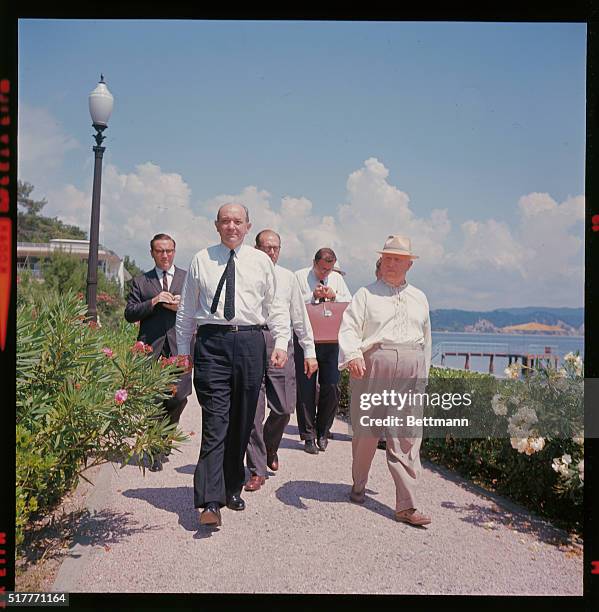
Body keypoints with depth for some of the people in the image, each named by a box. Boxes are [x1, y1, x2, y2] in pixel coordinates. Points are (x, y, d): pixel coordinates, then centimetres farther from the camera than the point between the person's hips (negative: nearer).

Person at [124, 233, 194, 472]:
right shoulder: (140, 281, 13)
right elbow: (129, 314, 5)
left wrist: (181, 306, -8)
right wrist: (154, 302, -9)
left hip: (180, 346, 0)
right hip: (151, 347, 0)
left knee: (179, 395, -9)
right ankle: (157, 453, 14)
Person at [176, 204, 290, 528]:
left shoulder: (261, 261, 11)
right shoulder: (201, 260, 9)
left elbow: (275, 306, 12)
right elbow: (187, 309, 13)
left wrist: (281, 344, 1)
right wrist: (183, 349, 10)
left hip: (250, 341, 2)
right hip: (212, 342, -2)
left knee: (242, 422, 9)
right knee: (215, 422, -9)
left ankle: (232, 488, 25)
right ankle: (211, 501, -11)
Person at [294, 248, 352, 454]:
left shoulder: (337, 278, 13)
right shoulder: (299, 277, 2)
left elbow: (350, 303, 4)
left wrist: (334, 296, -12)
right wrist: (313, 296, -18)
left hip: (330, 338, 3)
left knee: (331, 387, 1)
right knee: (305, 388, 0)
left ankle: (322, 432, 20)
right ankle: (308, 436, 11)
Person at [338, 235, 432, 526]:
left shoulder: (419, 298, 20)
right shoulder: (367, 294, 8)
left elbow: (426, 338, 23)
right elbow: (349, 327, -4)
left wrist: (423, 376, 20)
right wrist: (353, 355, -23)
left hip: (410, 372, 3)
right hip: (373, 365, -2)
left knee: (407, 437, -4)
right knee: (366, 431, 5)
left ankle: (406, 505, -2)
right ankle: (358, 485, 29)